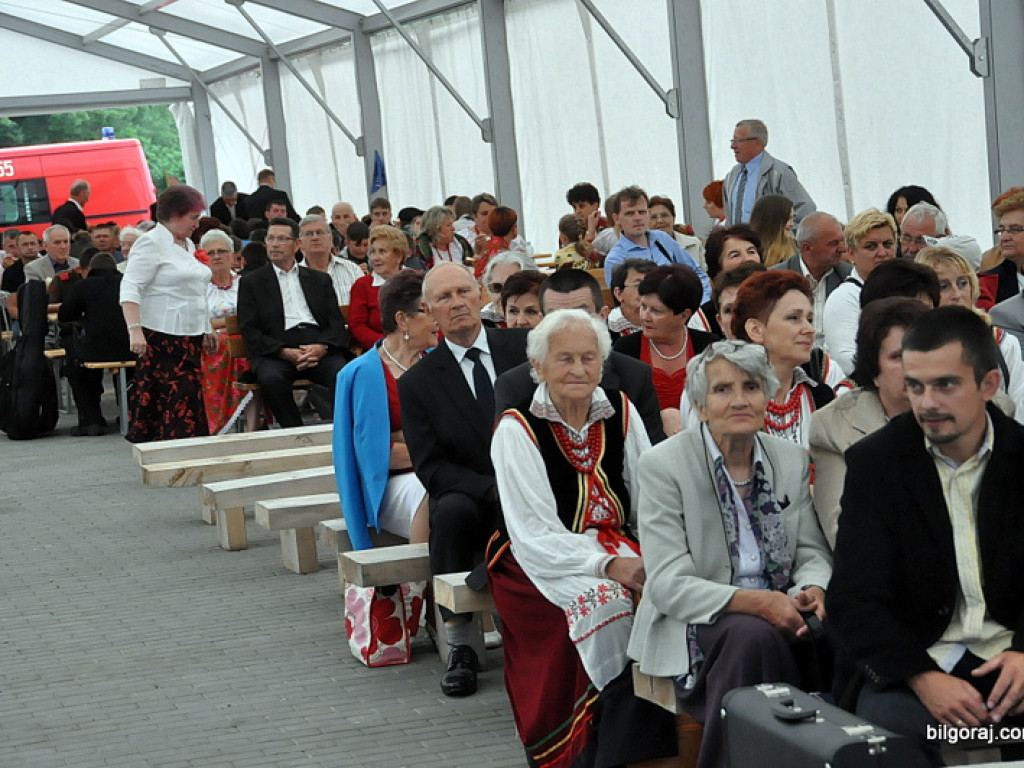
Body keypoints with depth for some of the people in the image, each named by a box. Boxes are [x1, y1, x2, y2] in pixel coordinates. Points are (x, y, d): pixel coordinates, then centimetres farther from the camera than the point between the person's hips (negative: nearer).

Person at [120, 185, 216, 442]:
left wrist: (206, 329, 24)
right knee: (175, 398, -12)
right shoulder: (152, 243, -9)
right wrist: (135, 330, -28)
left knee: (190, 397, 5)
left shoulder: (187, 245, 18)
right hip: (162, 337, -9)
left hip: (190, 335, 9)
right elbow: (130, 288, -17)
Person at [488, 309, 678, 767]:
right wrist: (609, 565, -25)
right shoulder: (517, 430, -8)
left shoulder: (620, 412, 5)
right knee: (605, 602, -32)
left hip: (619, 549, 4)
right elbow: (535, 535, -14)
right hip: (546, 562, -4)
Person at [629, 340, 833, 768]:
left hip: (778, 617, 4)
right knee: (752, 635, -36)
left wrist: (812, 590, -14)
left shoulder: (792, 460, 8)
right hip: (696, 627, -4)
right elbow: (668, 585, -13)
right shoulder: (664, 466, -8)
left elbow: (812, 552, 11)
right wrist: (754, 602, -26)